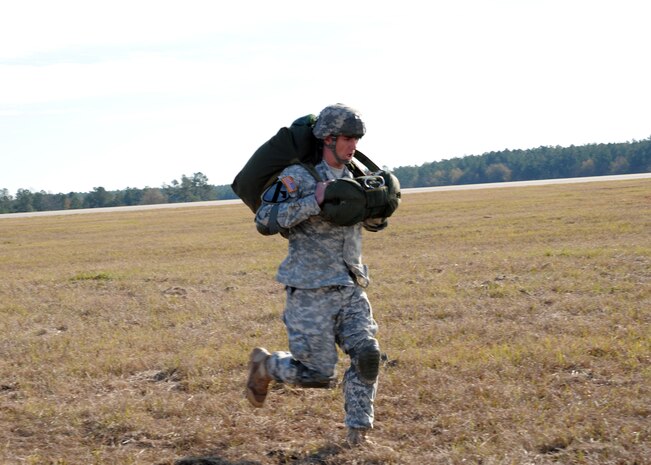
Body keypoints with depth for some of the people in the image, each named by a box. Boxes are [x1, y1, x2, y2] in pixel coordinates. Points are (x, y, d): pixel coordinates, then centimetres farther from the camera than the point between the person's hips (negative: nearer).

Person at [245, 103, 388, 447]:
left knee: (367, 354, -8)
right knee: (318, 373, -5)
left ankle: (358, 430, 6)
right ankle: (265, 365, 24)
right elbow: (265, 221, -17)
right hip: (310, 290, -6)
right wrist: (313, 202, -23)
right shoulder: (298, 177, -9)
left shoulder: (354, 179, 11)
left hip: (351, 288, 6)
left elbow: (374, 224, 26)